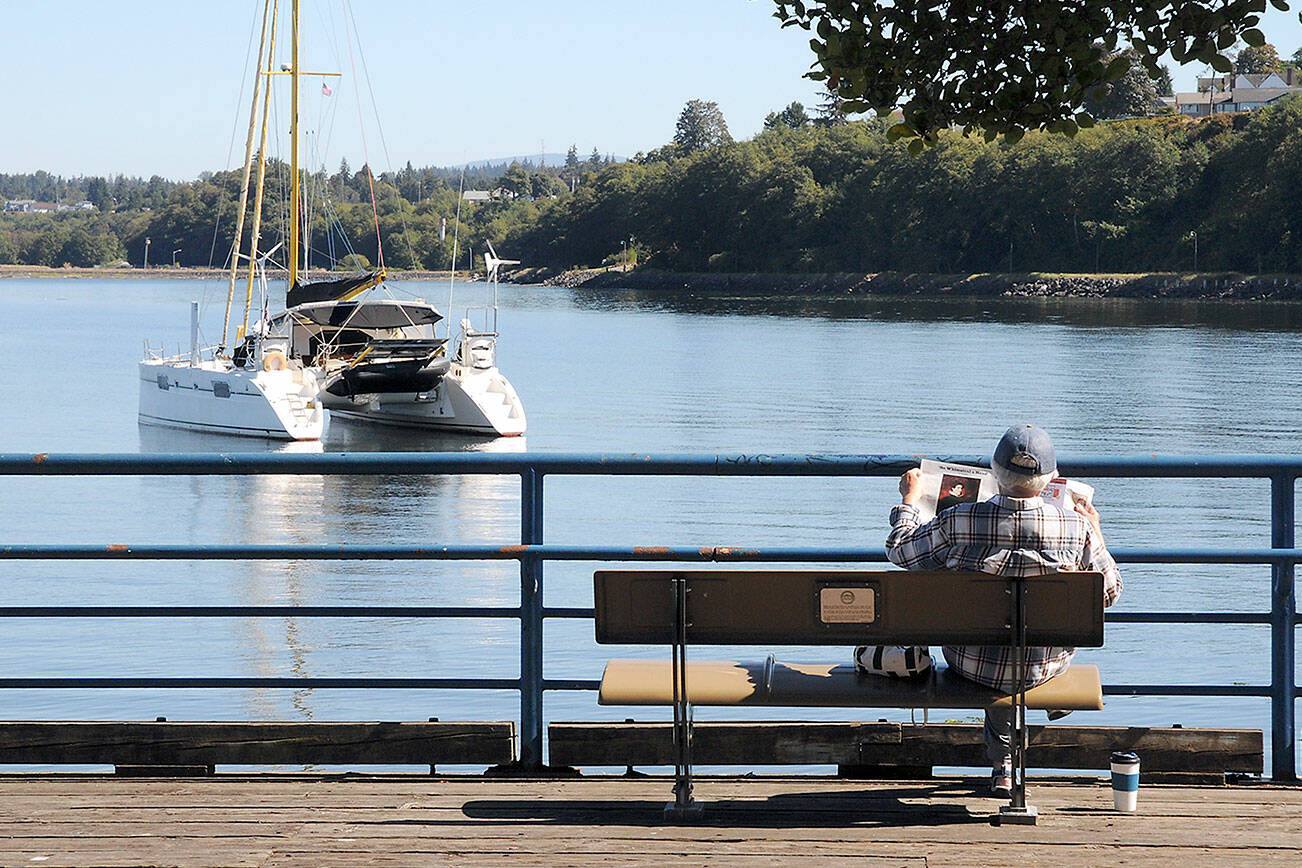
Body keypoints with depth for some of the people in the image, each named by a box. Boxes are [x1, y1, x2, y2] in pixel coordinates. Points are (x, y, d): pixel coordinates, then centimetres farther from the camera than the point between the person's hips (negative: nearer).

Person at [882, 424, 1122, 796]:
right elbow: (1109, 591, -2)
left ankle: (1002, 767, 49)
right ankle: (1002, 766, 51)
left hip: (970, 664, 0)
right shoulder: (1075, 527, -19)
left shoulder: (959, 521, -21)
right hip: (1047, 665, 0)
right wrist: (1096, 533, 13)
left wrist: (909, 498, 17)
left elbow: (900, 550, -1)